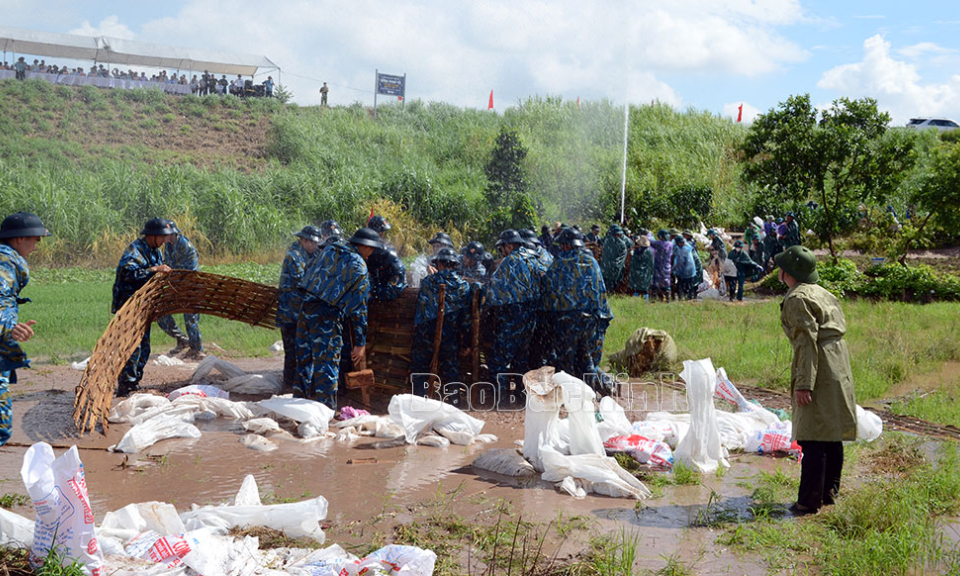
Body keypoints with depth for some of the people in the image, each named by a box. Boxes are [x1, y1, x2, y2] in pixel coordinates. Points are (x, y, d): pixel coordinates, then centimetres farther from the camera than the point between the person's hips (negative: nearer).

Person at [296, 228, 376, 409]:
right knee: (327, 367, -1)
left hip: (305, 307, 7)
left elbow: (309, 273, 20)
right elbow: (358, 308, -7)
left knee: (304, 362, 16)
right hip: (327, 315, -7)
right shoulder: (358, 266, -7)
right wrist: (360, 343, -4)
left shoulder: (329, 249, 12)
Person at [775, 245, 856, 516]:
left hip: (818, 369, -10)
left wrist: (803, 384, -21)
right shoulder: (824, 294, 17)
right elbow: (839, 330, 18)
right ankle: (829, 492, 24)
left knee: (812, 440, -7)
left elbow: (807, 341, -19)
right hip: (839, 367, 10)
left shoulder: (797, 299, -12)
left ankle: (810, 501, -5)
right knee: (832, 437, 15)